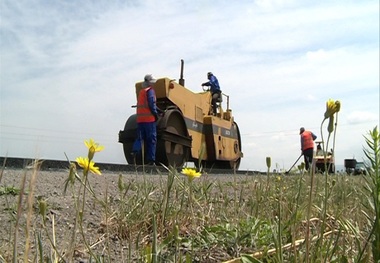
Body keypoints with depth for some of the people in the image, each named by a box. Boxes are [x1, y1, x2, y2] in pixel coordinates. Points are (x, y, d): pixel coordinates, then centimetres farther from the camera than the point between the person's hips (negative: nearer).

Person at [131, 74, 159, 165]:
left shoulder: (141, 91, 20)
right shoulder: (150, 90, -5)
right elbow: (151, 104, -16)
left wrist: (156, 110, 22)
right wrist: (156, 115, -6)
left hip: (140, 119, 7)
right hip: (149, 118, -7)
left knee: (140, 137, 9)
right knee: (151, 139, -1)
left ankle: (135, 150, -17)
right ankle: (151, 159, -1)